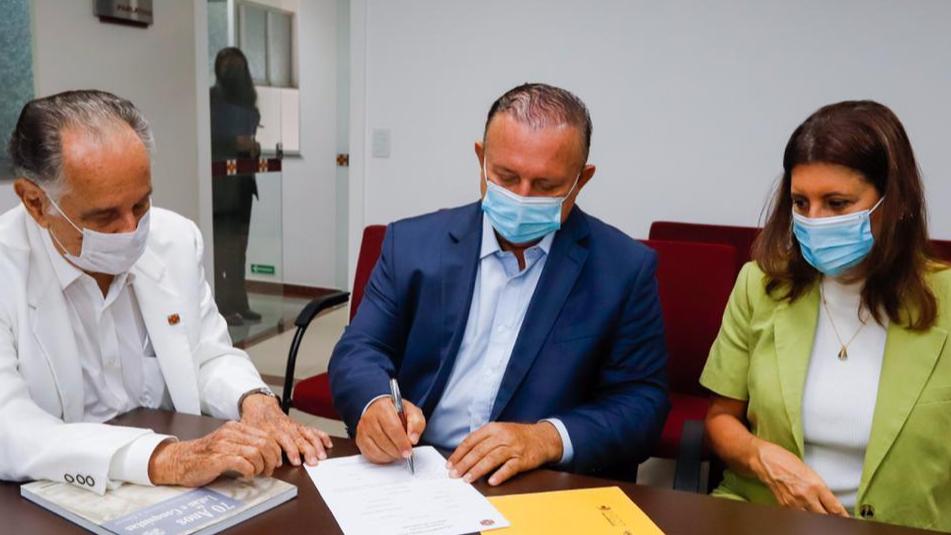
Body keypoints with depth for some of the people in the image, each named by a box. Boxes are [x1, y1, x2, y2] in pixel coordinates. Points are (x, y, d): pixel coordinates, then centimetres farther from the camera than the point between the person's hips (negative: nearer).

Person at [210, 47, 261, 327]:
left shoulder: (247, 101, 17)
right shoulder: (211, 98, -5)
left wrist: (253, 146, 2)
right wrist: (235, 141, -21)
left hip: (242, 180, 7)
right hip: (219, 181, -7)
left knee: (238, 246, 9)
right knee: (221, 245, -7)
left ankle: (238, 305, 15)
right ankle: (222, 307, -3)